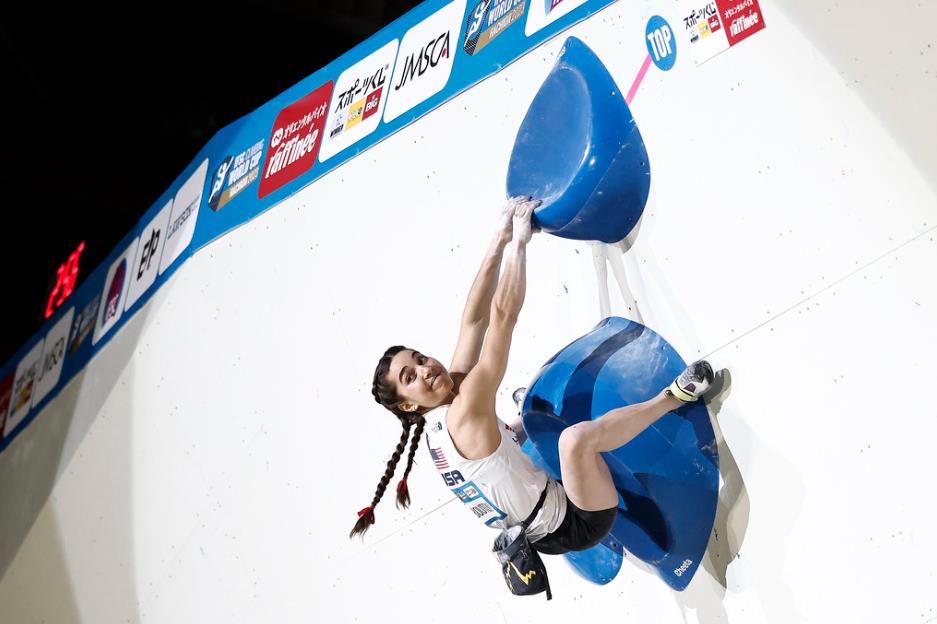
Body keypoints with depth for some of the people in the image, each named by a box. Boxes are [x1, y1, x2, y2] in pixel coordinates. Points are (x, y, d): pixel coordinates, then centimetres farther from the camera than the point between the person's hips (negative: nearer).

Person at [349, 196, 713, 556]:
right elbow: (503, 315, -28)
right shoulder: (465, 414, -23)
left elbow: (475, 320, 0)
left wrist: (501, 240, -3)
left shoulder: (442, 425, 2)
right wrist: (519, 241, -22)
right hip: (576, 526, -10)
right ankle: (673, 397, -11)